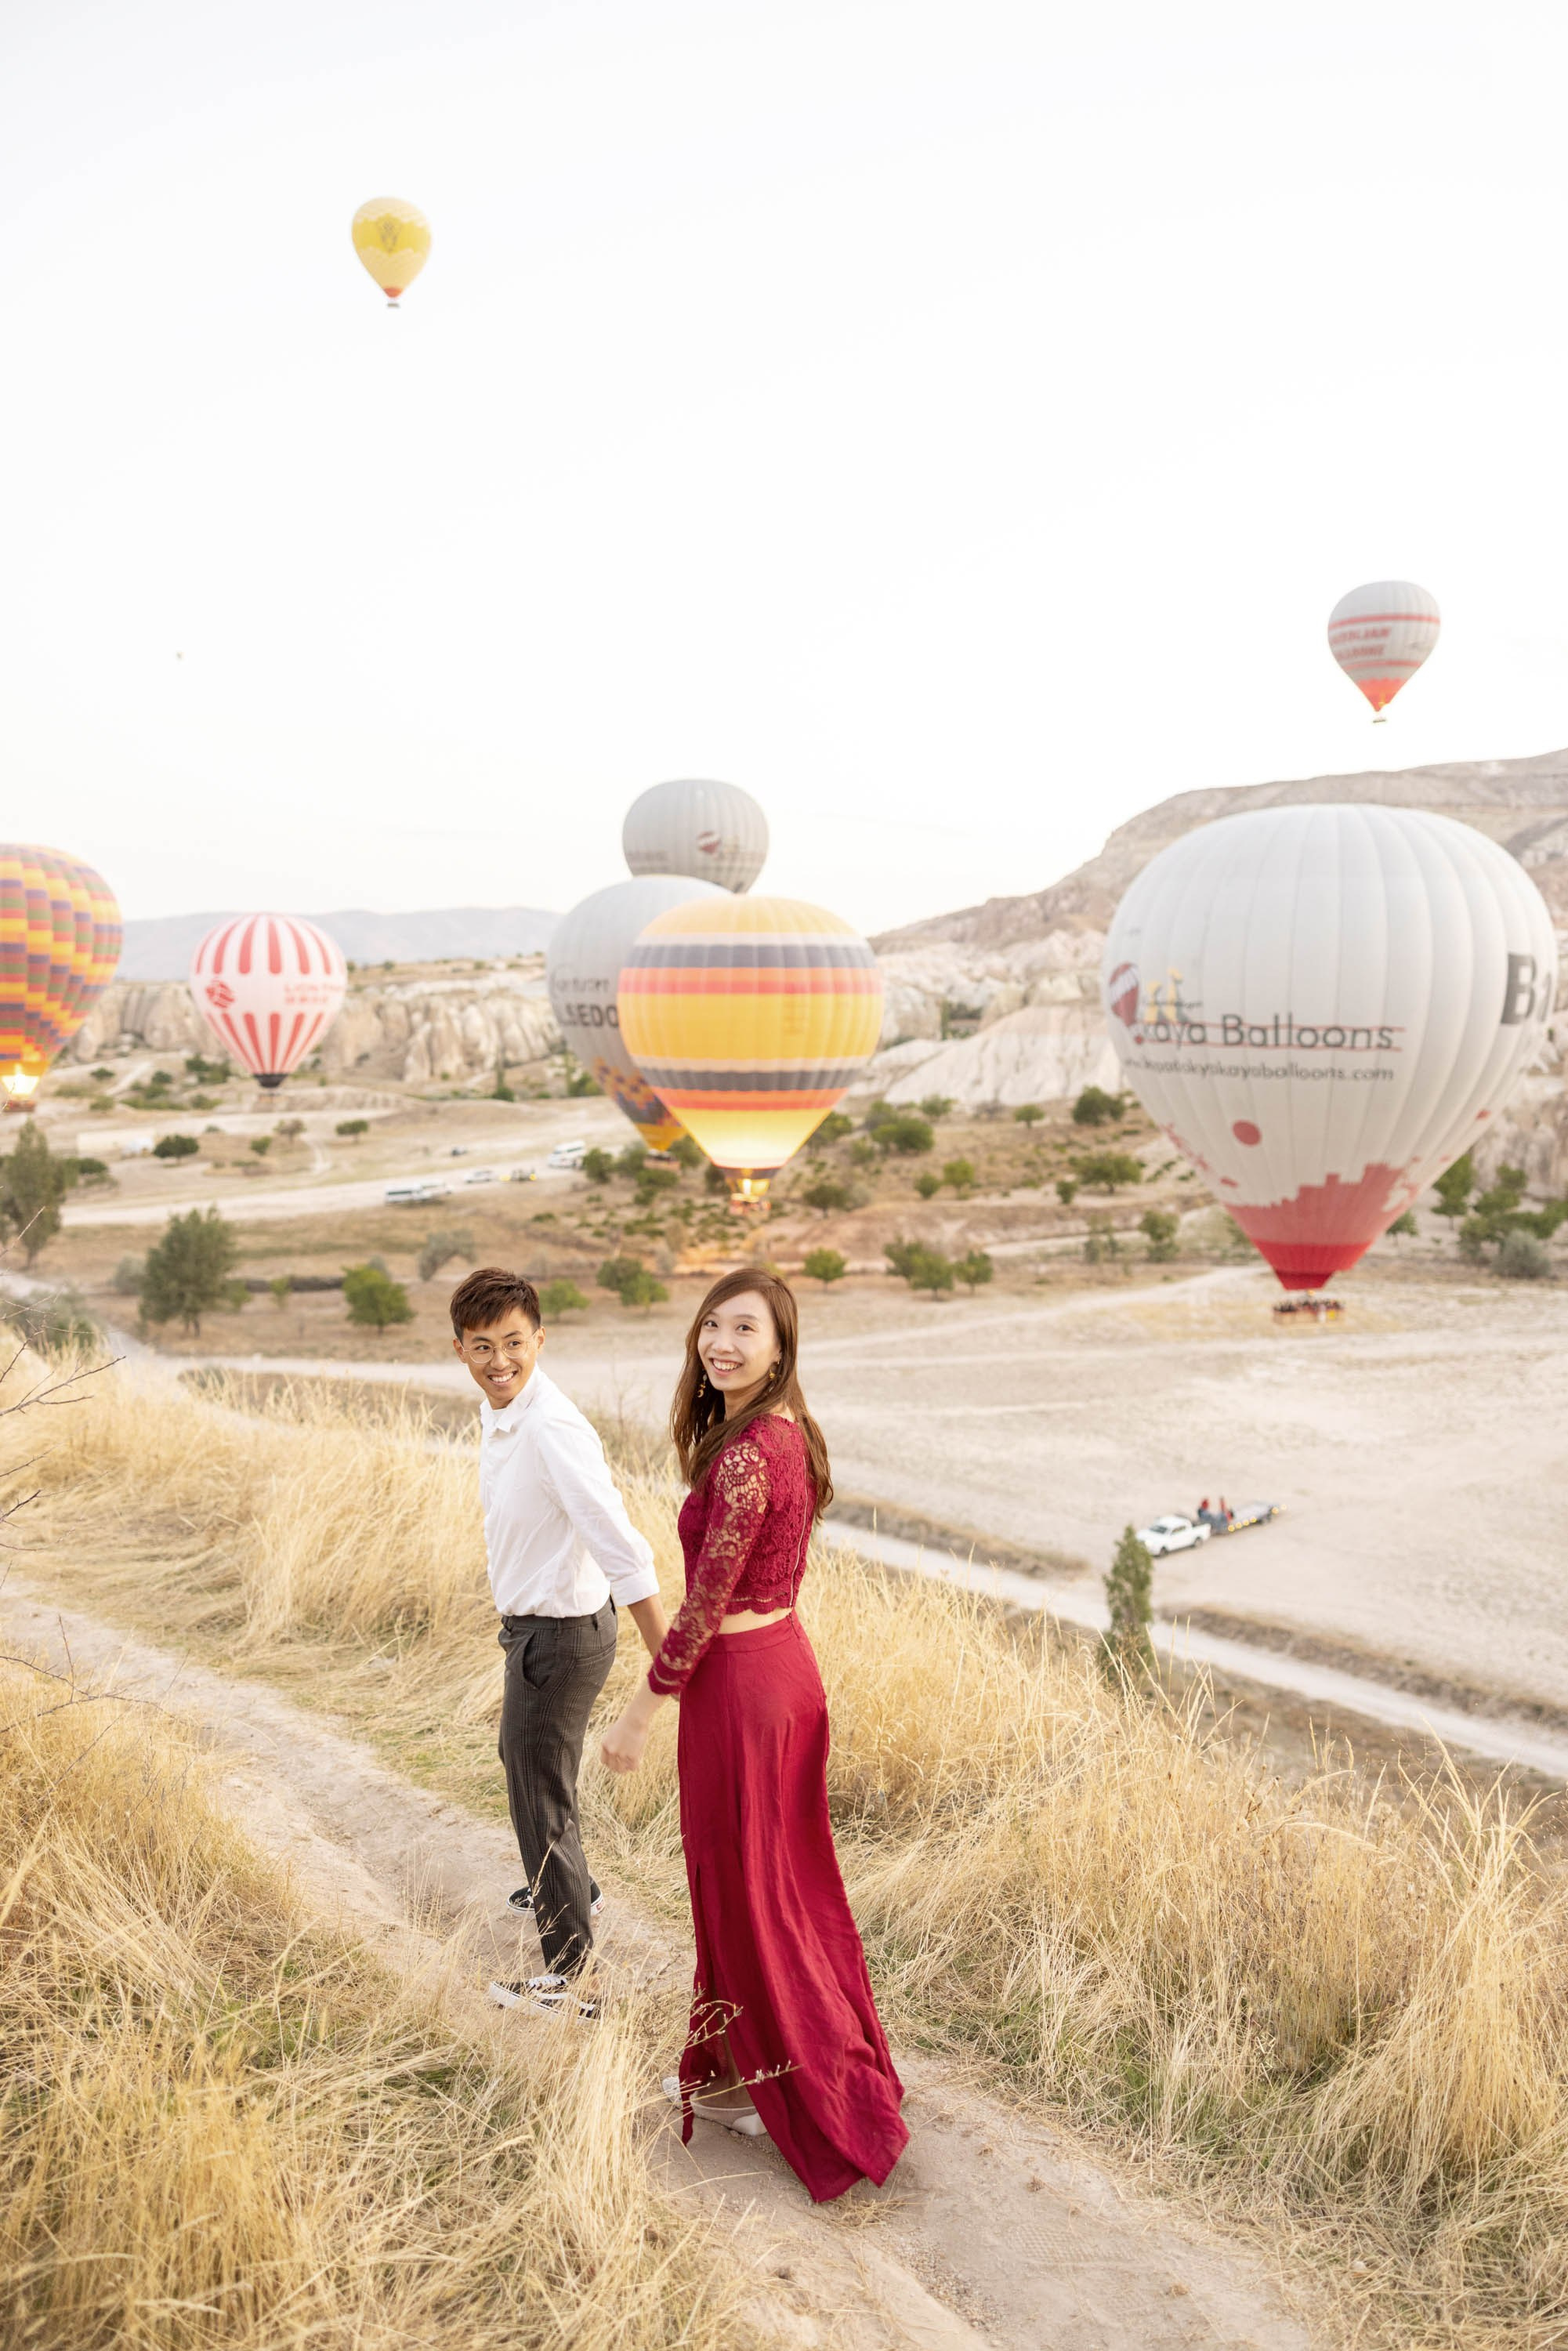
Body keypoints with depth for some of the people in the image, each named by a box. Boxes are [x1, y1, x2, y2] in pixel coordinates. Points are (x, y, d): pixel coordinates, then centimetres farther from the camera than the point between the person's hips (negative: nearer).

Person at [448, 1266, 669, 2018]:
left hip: (559, 1633, -10)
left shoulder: (552, 1430, -31)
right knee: (521, 1758, 31)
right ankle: (569, 1890, 57)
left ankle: (568, 1972, 23)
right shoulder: (497, 1415, -2)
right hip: (531, 1622, 10)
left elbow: (621, 1547, -34)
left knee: (541, 1795, 4)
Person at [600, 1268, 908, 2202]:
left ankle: (777, 2087, 23)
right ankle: (844, 2066, 37)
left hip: (736, 1682, -9)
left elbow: (704, 1607, -22)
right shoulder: (792, 1435, 4)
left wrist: (641, 1714, -12)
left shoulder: (742, 1459, -25)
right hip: (790, 1664, 9)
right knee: (791, 1877, 21)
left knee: (740, 1887, 8)